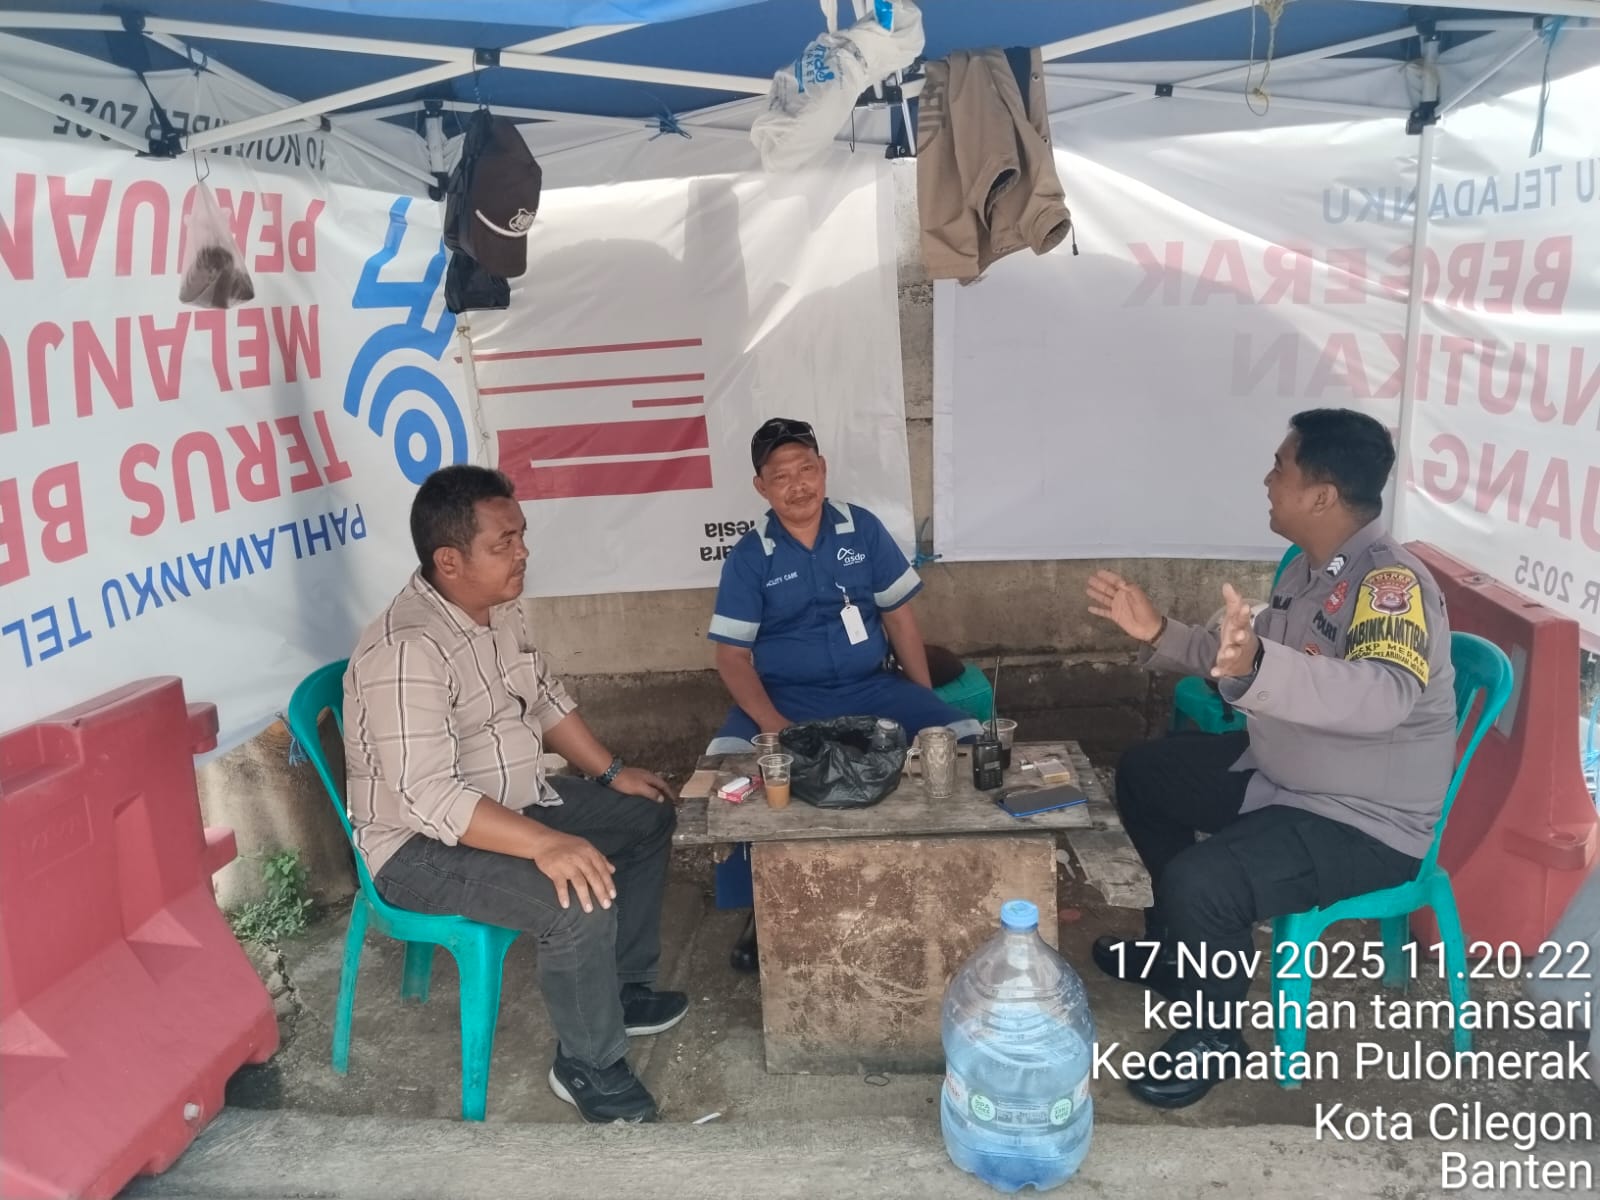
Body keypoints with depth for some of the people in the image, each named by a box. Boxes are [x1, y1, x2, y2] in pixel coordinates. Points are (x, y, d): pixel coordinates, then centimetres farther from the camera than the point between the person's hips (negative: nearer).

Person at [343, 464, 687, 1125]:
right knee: (581, 902, -29)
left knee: (649, 816, 13)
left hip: (515, 801, 10)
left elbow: (546, 698, 15)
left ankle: (624, 989, 26)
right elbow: (428, 797, -35)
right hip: (423, 843, -10)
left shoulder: (499, 608, 1)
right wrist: (545, 844, -41)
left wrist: (611, 771, 9)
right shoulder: (407, 650, -29)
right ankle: (588, 1066, -3)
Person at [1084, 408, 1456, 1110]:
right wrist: (1158, 634, 2)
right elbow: (1241, 663, 14)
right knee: (1143, 773, 17)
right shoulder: (1308, 568, 2)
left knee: (1200, 881, -28)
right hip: (1280, 775, 10)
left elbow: (1384, 695, -47)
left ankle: (1218, 1037, 2)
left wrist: (1256, 667, -61)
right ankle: (1180, 944, 32)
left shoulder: (1391, 581, -27)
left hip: (1366, 824, -10)